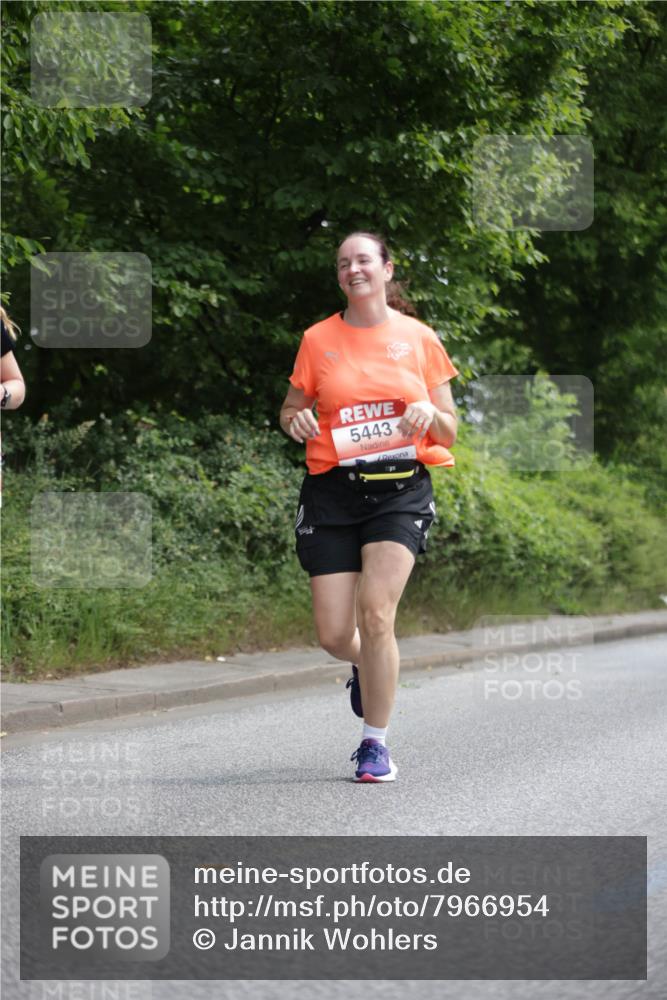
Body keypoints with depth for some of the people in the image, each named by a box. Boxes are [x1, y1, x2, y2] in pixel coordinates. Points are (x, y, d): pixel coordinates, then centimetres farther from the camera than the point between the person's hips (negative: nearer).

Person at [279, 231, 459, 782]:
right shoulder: (318, 339, 8)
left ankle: (376, 744, -3)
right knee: (334, 636, -4)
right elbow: (291, 409, 19)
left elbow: (449, 432, 11)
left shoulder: (419, 338, 7)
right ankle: (371, 666, 35)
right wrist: (295, 420, -5)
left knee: (375, 614, -18)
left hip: (402, 488, -1)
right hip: (332, 491, 1)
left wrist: (430, 415, -12)